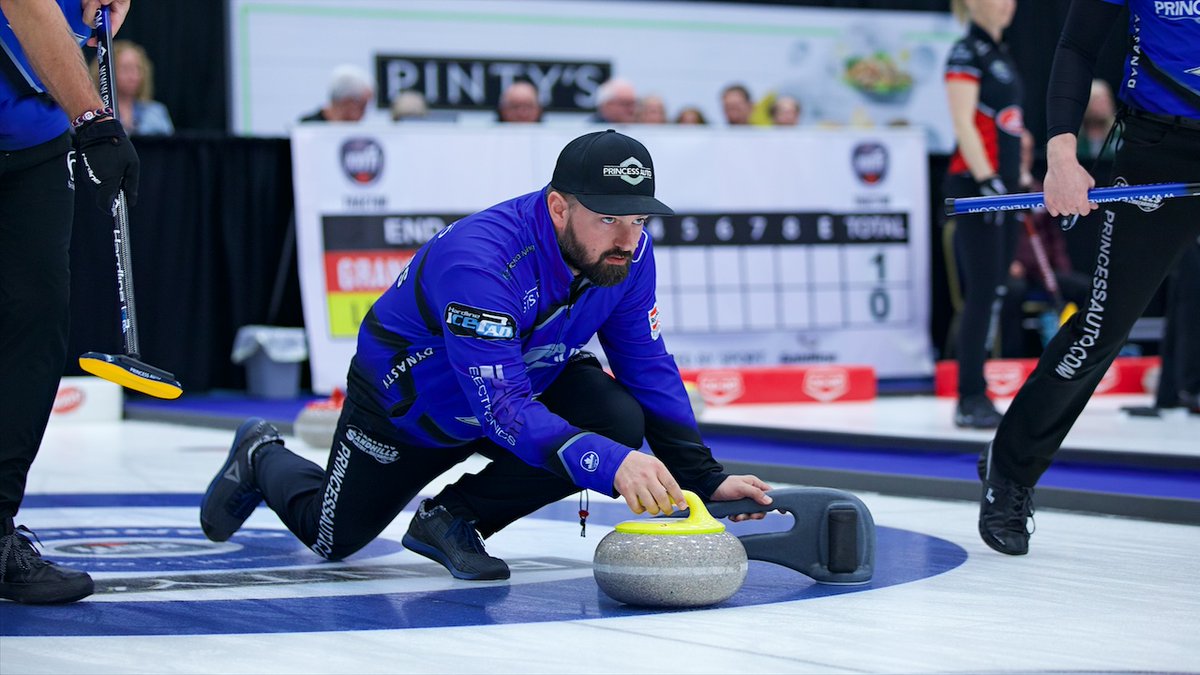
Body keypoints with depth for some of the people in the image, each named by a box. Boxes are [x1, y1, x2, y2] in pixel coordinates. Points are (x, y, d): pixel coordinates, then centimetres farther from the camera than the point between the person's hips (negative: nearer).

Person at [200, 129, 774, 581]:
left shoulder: (629, 253, -22)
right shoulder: (477, 260, -42)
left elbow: (649, 368, -12)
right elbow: (502, 408, -49)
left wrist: (704, 477, -23)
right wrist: (608, 465, -62)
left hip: (526, 382, 5)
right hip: (409, 400, -5)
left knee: (620, 421, -24)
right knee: (334, 536, 11)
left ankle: (454, 518, -4)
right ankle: (263, 458, 46)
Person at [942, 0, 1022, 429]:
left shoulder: (1000, 54, 19)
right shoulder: (966, 53, -8)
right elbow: (963, 122, -16)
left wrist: (1021, 179, 21)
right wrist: (987, 179, -23)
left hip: (1000, 186, 9)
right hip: (975, 184, -9)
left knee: (992, 296, 8)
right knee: (982, 293, -11)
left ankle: (976, 396, 12)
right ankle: (970, 400, -8)